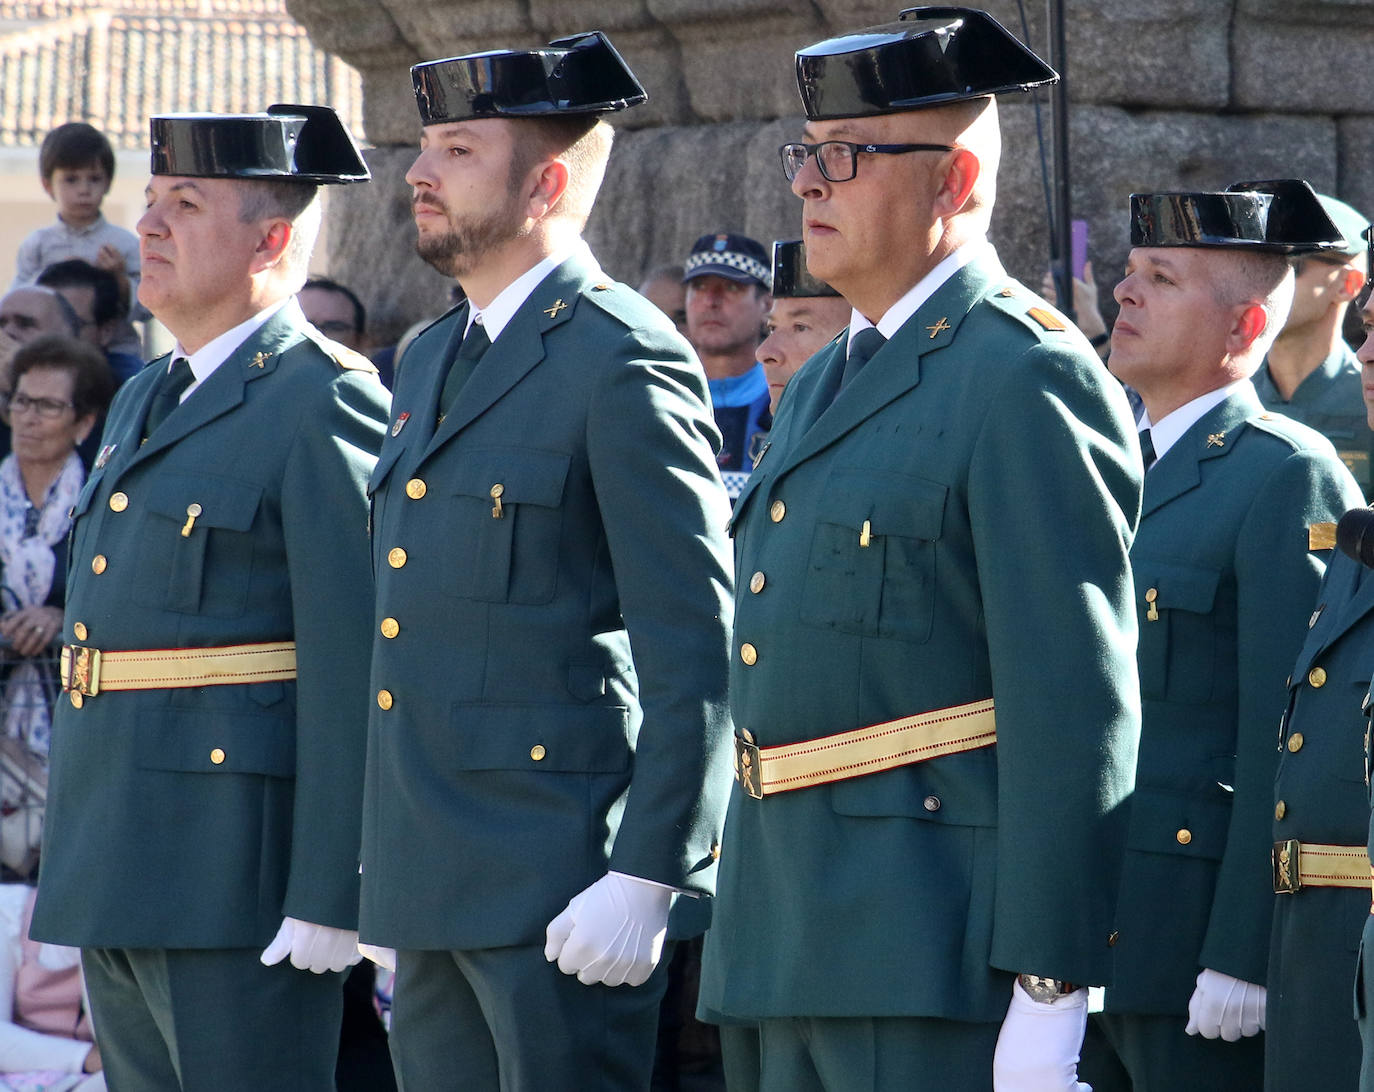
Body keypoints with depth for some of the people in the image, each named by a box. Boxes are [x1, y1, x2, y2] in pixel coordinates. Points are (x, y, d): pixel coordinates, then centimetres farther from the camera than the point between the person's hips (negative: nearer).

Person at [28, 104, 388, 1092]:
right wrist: (70, 866, 20)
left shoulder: (324, 403, -10)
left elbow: (352, 667, -16)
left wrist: (327, 898, -20)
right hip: (120, 879, 9)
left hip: (239, 876, -9)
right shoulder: (145, 401, 19)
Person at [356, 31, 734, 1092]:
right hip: (431, 885, 9)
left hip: (559, 891, -9)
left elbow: (695, 653, -15)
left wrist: (647, 880, -19)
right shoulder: (432, 360, 17)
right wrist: (385, 878, 19)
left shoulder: (624, 362, -11)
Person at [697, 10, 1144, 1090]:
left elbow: (1078, 713, -17)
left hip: (937, 961, -9)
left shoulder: (1028, 382, -12)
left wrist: (1048, 993, -21)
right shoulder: (825, 385, 19)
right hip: (797, 953, 9)